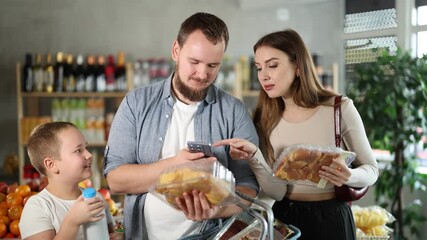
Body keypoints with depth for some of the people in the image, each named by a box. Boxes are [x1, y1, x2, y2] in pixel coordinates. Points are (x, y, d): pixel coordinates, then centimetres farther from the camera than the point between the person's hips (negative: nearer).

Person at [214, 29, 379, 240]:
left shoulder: (339, 108, -12)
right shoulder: (265, 120, -3)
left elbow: (371, 169, -3)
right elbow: (277, 192, -11)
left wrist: (348, 176, -23)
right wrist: (254, 157, -28)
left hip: (330, 218, -2)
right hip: (284, 218, 2)